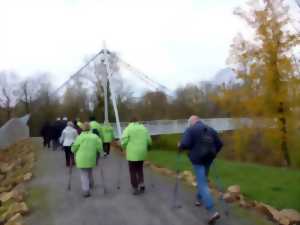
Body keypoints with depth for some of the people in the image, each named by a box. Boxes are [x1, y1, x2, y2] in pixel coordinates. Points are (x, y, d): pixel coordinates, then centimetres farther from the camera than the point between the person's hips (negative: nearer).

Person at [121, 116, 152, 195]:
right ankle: (141, 183, 5)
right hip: (142, 153, 4)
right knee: (139, 169, 21)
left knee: (133, 171, 8)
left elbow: (124, 141, -13)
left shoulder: (128, 129, -7)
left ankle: (135, 188, 10)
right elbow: (149, 141, 6)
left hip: (132, 153, -4)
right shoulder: (144, 128, 6)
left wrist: (125, 148, 7)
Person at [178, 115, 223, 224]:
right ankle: (199, 199, 43)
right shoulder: (211, 130, 13)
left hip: (197, 159, -7)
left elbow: (185, 144, -18)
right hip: (208, 158, 7)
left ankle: (212, 212, -13)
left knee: (202, 184, -7)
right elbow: (219, 144, 11)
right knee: (201, 179, 26)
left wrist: (180, 146, 3)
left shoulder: (190, 130, -6)